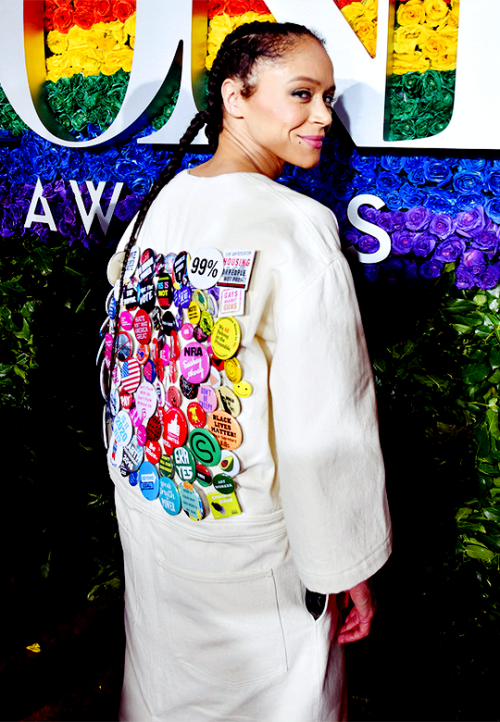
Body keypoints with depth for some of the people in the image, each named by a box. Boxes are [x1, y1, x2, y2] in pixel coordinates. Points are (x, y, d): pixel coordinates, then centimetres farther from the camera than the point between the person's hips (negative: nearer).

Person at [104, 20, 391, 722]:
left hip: (148, 504, 7)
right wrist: (348, 567, -12)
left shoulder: (158, 203, -2)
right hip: (250, 539, -6)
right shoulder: (296, 230, -24)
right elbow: (329, 430, -24)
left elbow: (134, 350, 7)